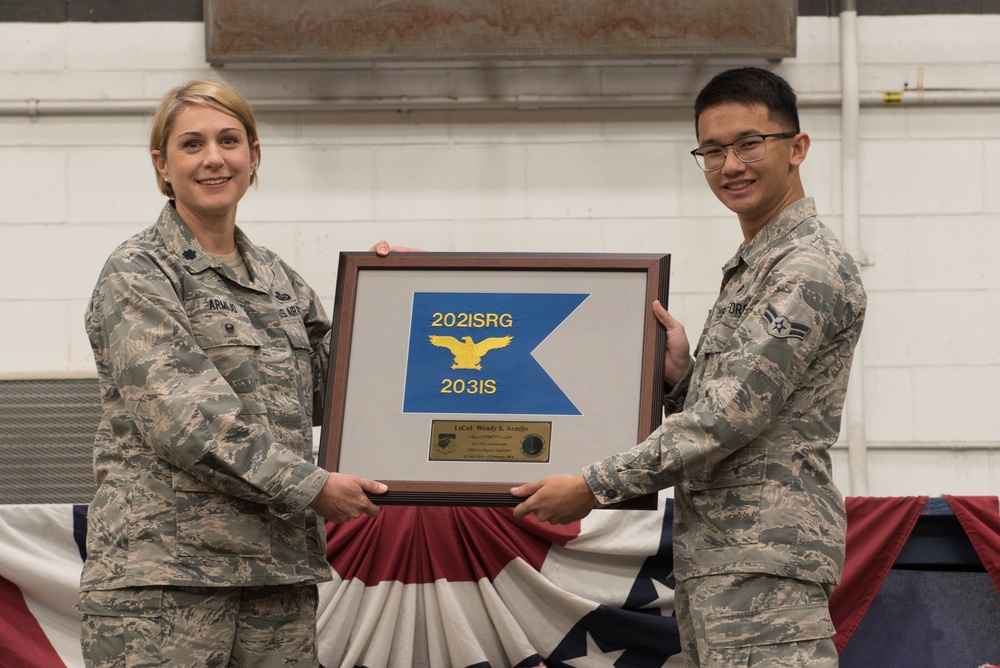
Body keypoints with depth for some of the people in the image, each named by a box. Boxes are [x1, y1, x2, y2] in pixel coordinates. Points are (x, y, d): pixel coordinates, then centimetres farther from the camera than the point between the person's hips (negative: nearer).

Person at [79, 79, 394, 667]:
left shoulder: (278, 278, 19)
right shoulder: (138, 276, -2)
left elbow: (322, 394, 27)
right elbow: (181, 418, -12)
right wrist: (311, 488, -12)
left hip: (278, 567, 6)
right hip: (162, 569, -6)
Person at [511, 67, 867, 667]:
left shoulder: (812, 268, -10)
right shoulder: (752, 268, 24)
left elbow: (735, 414, -17)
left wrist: (595, 487, -13)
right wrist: (682, 375, 4)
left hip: (764, 556, -10)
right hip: (718, 555, 10)